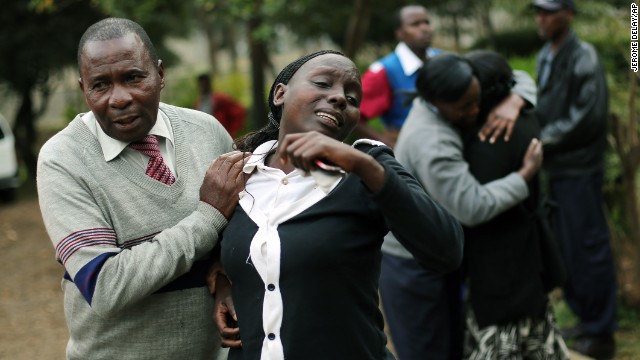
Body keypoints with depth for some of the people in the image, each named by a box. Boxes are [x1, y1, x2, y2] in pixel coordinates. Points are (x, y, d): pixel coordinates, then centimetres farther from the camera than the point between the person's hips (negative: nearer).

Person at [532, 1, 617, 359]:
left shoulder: (583, 58, -14)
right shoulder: (545, 56, 11)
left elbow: (587, 118, -19)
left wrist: (544, 139, -14)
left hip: (579, 168, -8)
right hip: (557, 168, 8)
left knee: (588, 247, -1)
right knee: (566, 246, 15)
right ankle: (587, 318, 28)